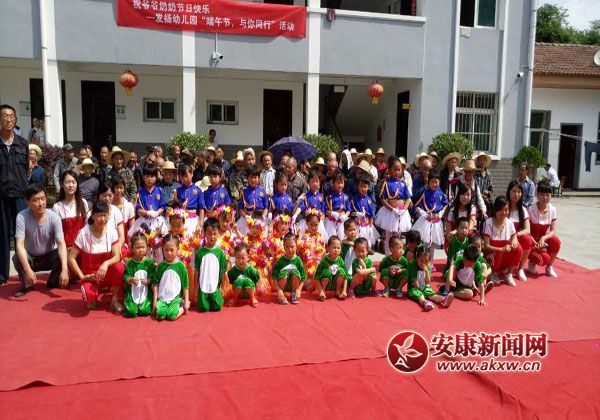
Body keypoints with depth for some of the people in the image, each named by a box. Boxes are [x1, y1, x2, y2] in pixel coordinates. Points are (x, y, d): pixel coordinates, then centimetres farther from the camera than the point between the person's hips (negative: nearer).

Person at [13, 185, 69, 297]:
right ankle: (26, 284, -2)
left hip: (49, 257, 1)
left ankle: (53, 282, 2)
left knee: (63, 256, -28)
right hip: (30, 258, -1)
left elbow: (61, 244, -26)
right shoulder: (22, 217, -23)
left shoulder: (54, 217, -21)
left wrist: (64, 270, -40)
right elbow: (19, 245, -30)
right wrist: (28, 269, -44)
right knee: (17, 258, -31)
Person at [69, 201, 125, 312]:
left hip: (106, 273, 2)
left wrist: (106, 263, -35)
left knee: (119, 267, -32)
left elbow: (117, 256, -15)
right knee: (90, 294, -34)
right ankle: (92, 298, 7)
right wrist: (82, 276, -17)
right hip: (90, 276, -2)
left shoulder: (112, 232, -8)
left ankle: (115, 299, -8)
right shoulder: (84, 233, -14)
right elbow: (71, 258, -11)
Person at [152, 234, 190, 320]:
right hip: (162, 298, 1)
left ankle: (181, 308, 4)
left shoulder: (180, 266, -1)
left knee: (172, 315, -26)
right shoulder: (160, 266, 4)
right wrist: (154, 301, 3)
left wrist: (186, 302, 3)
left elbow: (185, 286, 4)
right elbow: (155, 285, 7)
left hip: (176, 298, -1)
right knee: (160, 314, -26)